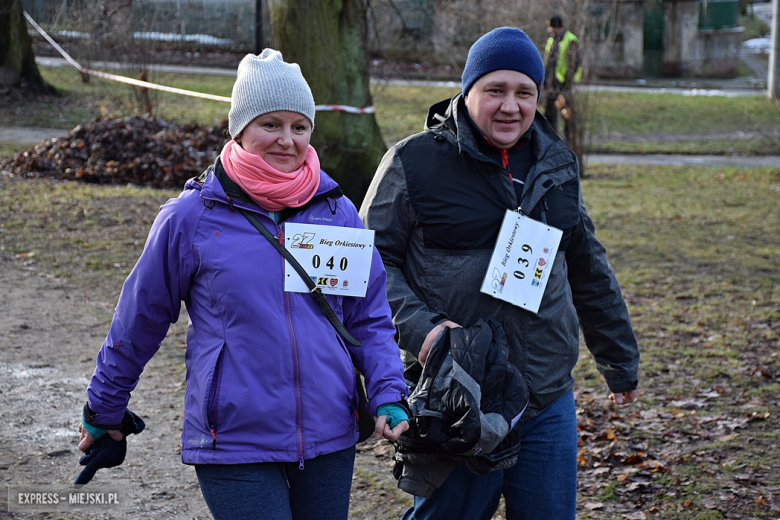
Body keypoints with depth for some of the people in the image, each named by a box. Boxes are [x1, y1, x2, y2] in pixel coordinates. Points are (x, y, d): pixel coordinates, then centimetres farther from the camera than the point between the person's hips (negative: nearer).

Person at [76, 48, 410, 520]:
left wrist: (388, 396, -3)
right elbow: (139, 321, 6)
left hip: (330, 437, 4)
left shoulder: (337, 210, 3)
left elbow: (369, 317, 11)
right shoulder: (191, 216, -5)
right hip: (234, 445, -4)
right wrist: (104, 410, 15)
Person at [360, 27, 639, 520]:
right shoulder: (414, 163, -5)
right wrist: (418, 328, -18)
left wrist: (621, 361, 28)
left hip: (548, 402, 5)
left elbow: (587, 267, 22)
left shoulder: (555, 164, 12)